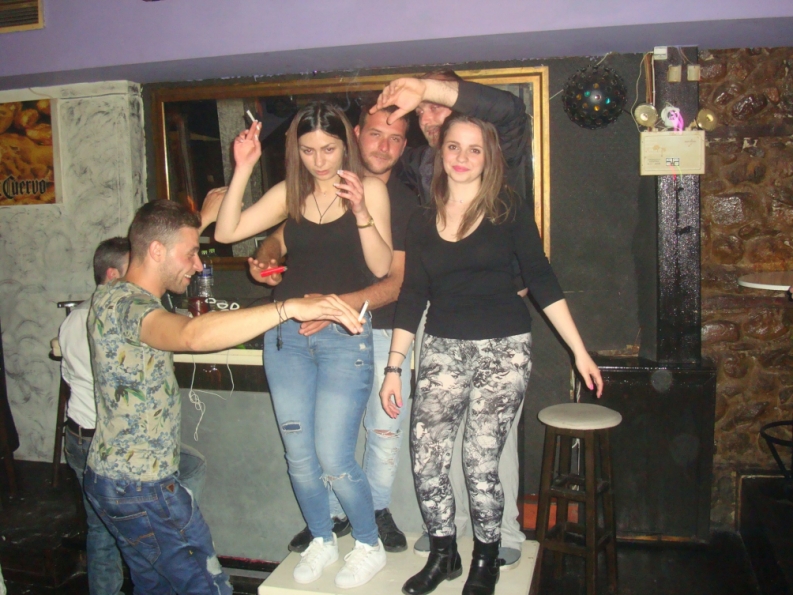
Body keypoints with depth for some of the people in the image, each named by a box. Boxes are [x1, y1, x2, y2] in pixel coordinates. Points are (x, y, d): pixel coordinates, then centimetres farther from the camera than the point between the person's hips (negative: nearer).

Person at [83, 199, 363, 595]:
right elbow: (192, 335, -45)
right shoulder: (124, 305, -23)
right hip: (142, 487, -10)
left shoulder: (115, 296, 9)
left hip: (112, 478, 11)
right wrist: (290, 308, -49)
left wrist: (197, 221, 25)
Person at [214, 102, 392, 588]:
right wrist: (243, 169, -8)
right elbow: (227, 232, -1)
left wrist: (361, 212, -23)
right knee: (299, 456, 11)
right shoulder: (289, 193, 7)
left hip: (345, 335, -4)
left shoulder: (370, 189, -2)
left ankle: (370, 547, 20)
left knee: (334, 459, -6)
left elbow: (382, 267, -10)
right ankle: (322, 541, 35)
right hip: (287, 334, 4)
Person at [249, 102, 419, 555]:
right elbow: (281, 236, 9)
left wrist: (341, 304, -30)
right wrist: (266, 257, -15)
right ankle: (333, 513, 26)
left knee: (385, 425, 7)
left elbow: (397, 281, -14)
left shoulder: (407, 202, -5)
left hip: (382, 328, -1)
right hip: (324, 327, 1)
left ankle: (378, 509, 31)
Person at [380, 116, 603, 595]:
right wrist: (393, 367, 8)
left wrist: (580, 352, -3)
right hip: (443, 349, 3)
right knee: (425, 457, -4)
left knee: (480, 459, -4)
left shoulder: (509, 211, 0)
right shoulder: (424, 221, 9)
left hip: (504, 349, -3)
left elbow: (542, 281, 0)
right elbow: (412, 297, 10)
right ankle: (443, 554, 21)